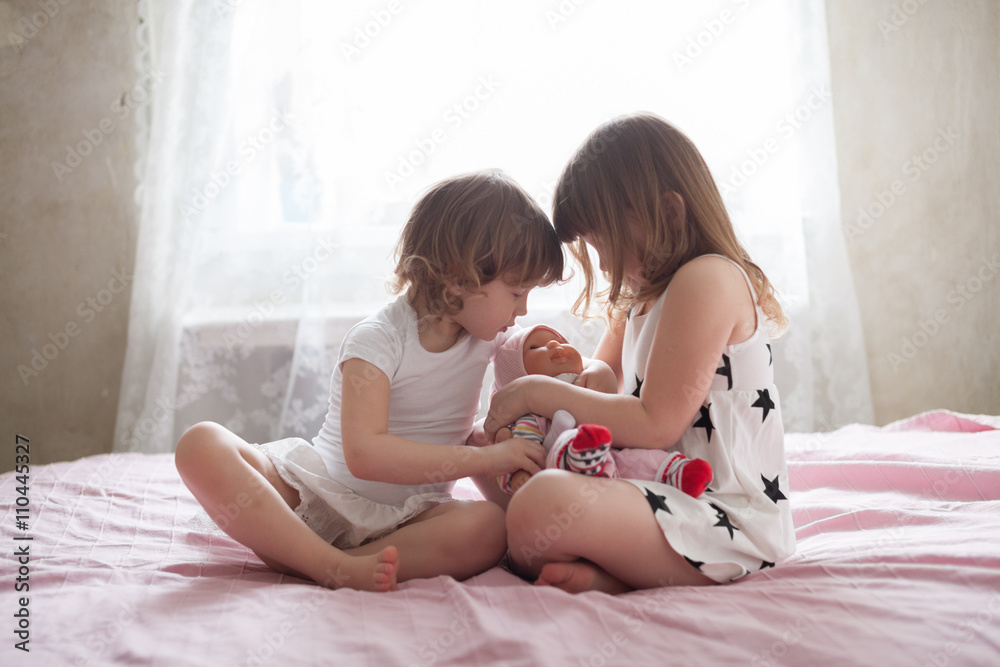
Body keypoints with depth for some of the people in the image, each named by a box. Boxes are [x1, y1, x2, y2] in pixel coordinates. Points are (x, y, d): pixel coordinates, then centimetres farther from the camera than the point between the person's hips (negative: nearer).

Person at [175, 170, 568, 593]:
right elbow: (364, 454, -27)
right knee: (202, 445, -28)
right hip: (314, 492, -3)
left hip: (406, 517, 3)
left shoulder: (489, 337, 5)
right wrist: (484, 458, -27)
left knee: (488, 528, -33)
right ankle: (339, 569, -38)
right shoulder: (378, 340, -15)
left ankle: (296, 559, -28)